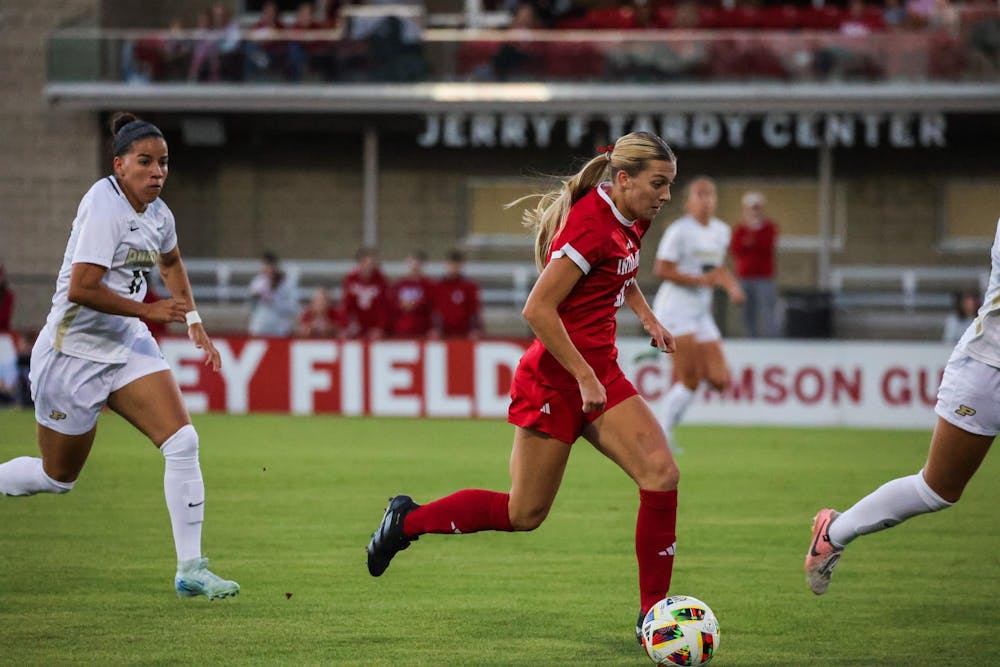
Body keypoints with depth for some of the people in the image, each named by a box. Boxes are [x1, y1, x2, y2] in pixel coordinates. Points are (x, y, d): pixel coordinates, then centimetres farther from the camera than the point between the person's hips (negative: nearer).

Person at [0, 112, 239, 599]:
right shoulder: (104, 207, -21)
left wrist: (194, 323, 23)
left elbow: (170, 261, 29)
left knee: (182, 441, -11)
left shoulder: (157, 212, 5)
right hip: (74, 353, -7)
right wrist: (147, 310, -24)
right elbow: (81, 289, -28)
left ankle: (190, 570, -8)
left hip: (128, 345, 7)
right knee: (58, 477, 5)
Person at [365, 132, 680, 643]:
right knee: (524, 514, 2)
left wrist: (646, 315, 16)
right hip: (555, 379, -8)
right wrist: (584, 377, -21)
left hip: (598, 372, 8)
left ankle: (653, 612, -3)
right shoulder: (591, 226, -23)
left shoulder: (629, 219, 5)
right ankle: (408, 520, 23)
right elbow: (538, 310, -24)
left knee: (661, 473, -9)